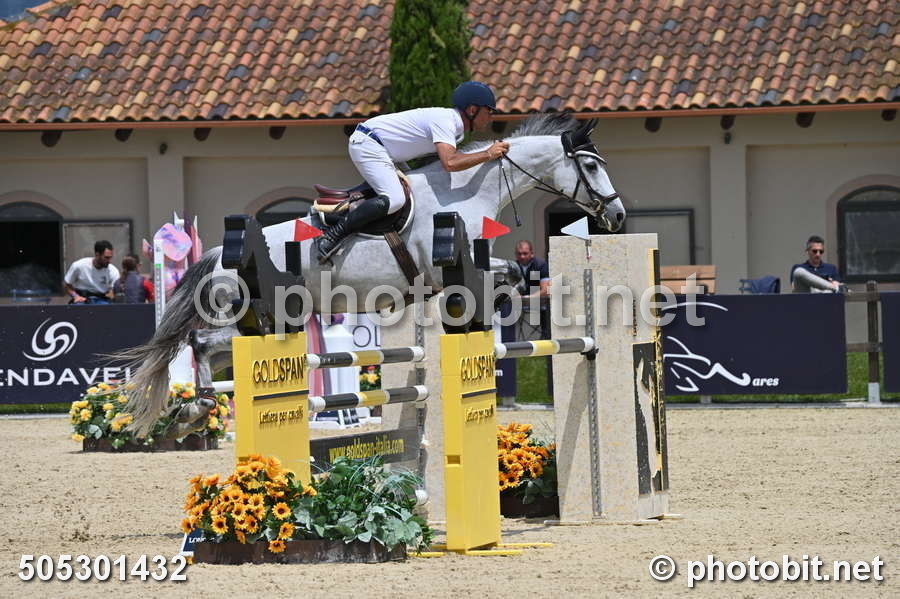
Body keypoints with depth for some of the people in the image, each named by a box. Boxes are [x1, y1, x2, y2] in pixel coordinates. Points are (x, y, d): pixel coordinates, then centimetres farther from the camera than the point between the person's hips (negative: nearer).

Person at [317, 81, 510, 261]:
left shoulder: (456, 127, 11)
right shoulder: (445, 121, -21)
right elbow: (449, 163, -34)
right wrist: (488, 155, -25)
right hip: (367, 143, -11)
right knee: (394, 199, -25)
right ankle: (332, 235, -25)